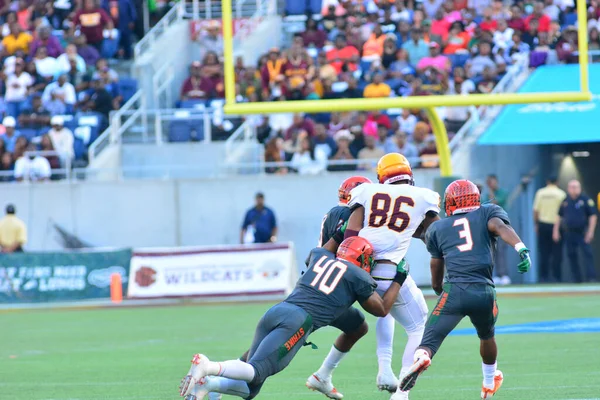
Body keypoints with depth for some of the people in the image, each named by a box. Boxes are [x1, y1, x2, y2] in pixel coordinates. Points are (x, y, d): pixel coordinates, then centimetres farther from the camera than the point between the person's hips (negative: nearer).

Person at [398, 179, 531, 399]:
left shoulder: (438, 228, 20)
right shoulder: (488, 213, 17)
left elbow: (436, 281, 24)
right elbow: (501, 227, -8)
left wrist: (440, 290, 45)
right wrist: (521, 248, -23)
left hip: (454, 291, -1)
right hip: (484, 292, 1)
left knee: (429, 341, -9)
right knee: (487, 336, 30)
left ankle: (420, 358, -43)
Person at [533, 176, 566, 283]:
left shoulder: (540, 193, 2)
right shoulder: (561, 193, -4)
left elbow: (536, 210, 0)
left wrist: (536, 224, 8)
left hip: (543, 224, 2)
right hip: (556, 225, -2)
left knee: (543, 253, 5)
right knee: (556, 253, 1)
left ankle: (543, 277, 2)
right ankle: (556, 277, -3)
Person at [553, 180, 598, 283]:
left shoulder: (586, 200, -3)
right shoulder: (565, 201, 9)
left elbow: (593, 216, -4)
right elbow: (559, 216, 17)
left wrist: (590, 231, -11)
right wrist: (556, 231, 11)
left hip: (582, 233, -4)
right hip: (569, 233, 4)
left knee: (588, 254, -13)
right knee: (571, 255, 5)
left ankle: (591, 277, -15)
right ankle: (577, 279, 13)